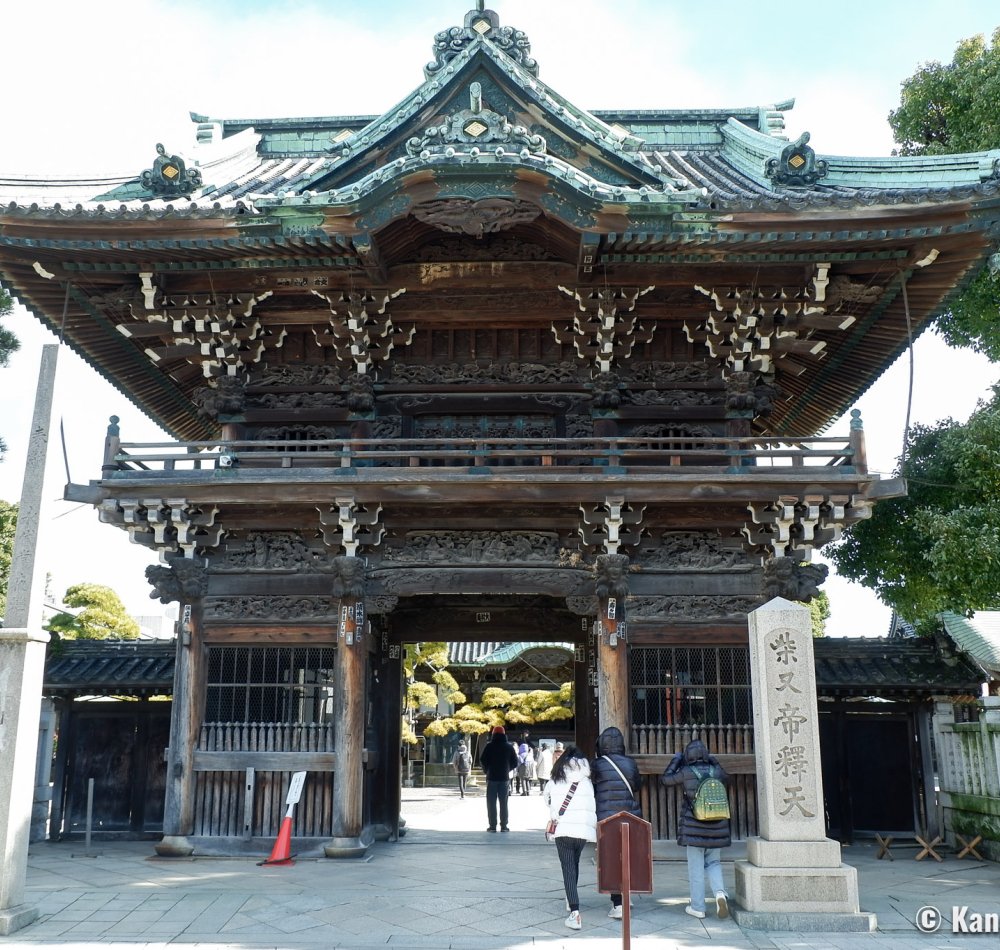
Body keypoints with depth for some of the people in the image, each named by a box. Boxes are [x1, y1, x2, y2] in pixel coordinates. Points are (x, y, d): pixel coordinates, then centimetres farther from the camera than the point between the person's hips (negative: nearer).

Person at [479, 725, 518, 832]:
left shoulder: (489, 746, -4)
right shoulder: (509, 747, 3)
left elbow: (482, 760, -7)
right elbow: (515, 763, 4)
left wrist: (487, 770, 9)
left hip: (492, 778, -2)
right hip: (504, 778, 2)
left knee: (491, 803, 4)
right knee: (503, 803, 8)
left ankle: (492, 826, 1)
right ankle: (504, 826, 6)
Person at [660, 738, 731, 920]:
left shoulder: (686, 772, -9)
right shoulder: (716, 770, 0)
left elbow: (665, 779, 5)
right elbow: (727, 781, 22)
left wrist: (675, 760, 15)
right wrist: (716, 763, 24)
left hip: (693, 826, -3)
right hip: (716, 825, 3)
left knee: (696, 867, 6)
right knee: (713, 862, 16)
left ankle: (697, 907, 11)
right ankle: (720, 892, -8)